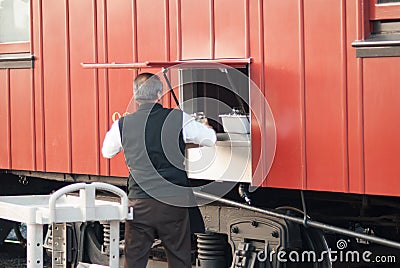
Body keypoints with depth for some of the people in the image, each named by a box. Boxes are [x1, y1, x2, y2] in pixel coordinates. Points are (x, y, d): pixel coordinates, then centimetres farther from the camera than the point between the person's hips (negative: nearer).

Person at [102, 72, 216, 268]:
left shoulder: (122, 124, 0)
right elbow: (211, 139, 7)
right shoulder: (178, 119, -5)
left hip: (139, 205, 1)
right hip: (173, 203, -1)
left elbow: (107, 152, 19)